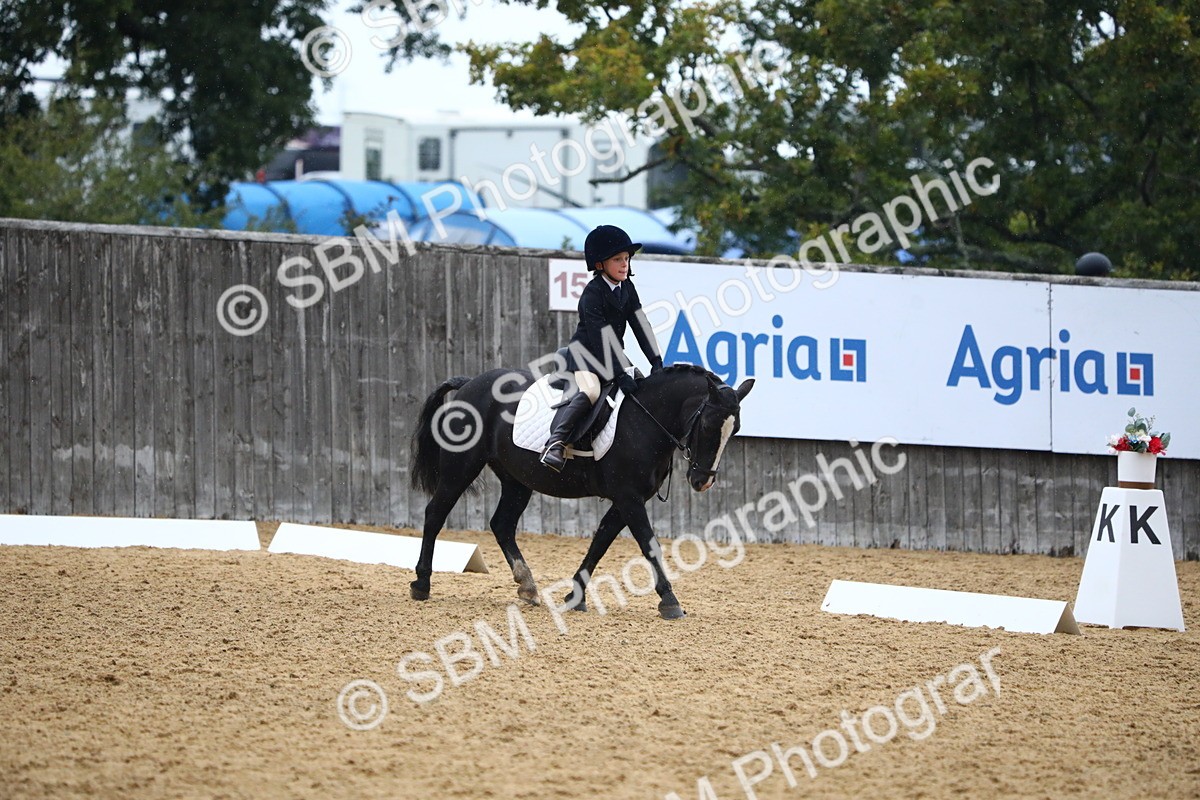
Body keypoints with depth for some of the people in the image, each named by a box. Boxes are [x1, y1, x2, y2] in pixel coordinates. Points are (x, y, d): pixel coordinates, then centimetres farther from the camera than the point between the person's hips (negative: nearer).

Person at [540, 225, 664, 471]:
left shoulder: (627, 288, 6)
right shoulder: (593, 293, -18)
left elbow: (640, 326, 5)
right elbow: (599, 337, -23)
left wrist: (656, 362, -3)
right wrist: (620, 375, -27)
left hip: (612, 356, 9)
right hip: (585, 352, -9)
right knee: (591, 391, -34)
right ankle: (555, 442, -43)